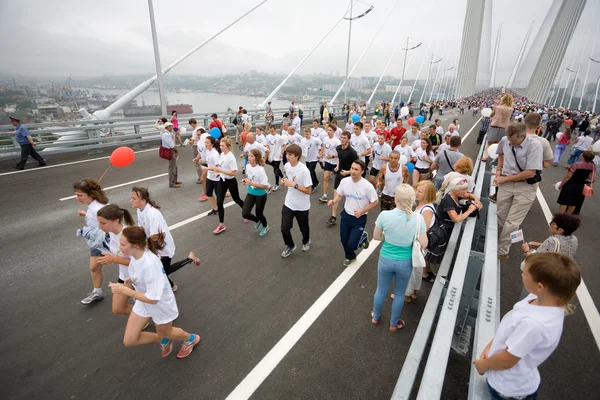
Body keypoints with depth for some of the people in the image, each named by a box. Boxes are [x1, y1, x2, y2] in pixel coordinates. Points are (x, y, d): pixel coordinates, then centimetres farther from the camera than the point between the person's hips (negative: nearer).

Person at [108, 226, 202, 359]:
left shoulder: (149, 264, -41)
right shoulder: (135, 254, -17)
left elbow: (152, 299, -34)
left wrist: (124, 290, -31)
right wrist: (132, 281, -2)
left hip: (161, 305, -7)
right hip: (143, 302, 7)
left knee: (164, 333, 22)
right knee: (129, 340, 11)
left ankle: (191, 339, 53)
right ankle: (164, 340, 38)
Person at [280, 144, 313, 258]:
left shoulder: (304, 170, -26)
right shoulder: (286, 166, -5)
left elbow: (309, 191, -23)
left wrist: (294, 185, -30)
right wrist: (284, 180, -6)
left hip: (301, 206, -4)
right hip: (288, 203, 5)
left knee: (303, 228, 18)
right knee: (284, 228, 5)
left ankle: (306, 241, 51)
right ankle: (290, 245, 34)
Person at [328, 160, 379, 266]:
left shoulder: (367, 186, -23)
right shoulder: (344, 181, -11)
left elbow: (375, 202, -12)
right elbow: (339, 194, 4)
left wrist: (362, 211, -23)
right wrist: (334, 201, -17)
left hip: (359, 219, -4)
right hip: (346, 215, 4)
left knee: (351, 244, -5)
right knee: (344, 241, 16)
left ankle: (363, 237, 31)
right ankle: (350, 257, 49)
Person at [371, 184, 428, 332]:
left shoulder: (384, 215, -21)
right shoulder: (418, 218, -20)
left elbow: (376, 236, -7)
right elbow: (424, 244, -13)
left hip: (386, 259, 0)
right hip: (405, 263, 0)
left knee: (381, 290, 24)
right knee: (399, 294, 23)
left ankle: (375, 317, 48)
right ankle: (394, 323, 45)